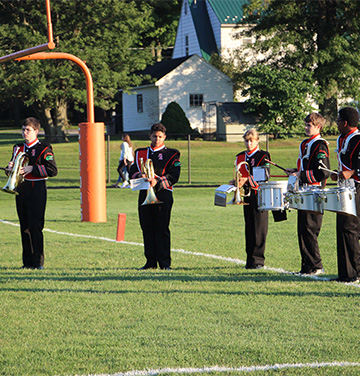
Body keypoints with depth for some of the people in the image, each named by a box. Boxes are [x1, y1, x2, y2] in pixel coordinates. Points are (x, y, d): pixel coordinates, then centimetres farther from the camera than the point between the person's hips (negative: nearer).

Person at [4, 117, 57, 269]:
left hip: (37, 190, -6)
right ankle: (27, 261, 11)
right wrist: (10, 168, -3)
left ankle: (38, 261, -6)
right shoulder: (18, 148, 15)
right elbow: (11, 170, 21)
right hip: (20, 190, 6)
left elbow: (53, 170, -12)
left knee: (35, 227, -9)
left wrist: (32, 169, -19)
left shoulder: (44, 149, -3)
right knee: (24, 227, 7)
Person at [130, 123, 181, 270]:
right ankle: (151, 261, 10)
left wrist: (157, 181, -19)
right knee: (147, 228, 4)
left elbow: (173, 176, -5)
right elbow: (133, 170, 9)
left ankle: (164, 262, -3)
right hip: (145, 193, 4)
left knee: (162, 229, -6)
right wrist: (140, 176, -14)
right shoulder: (140, 153, 18)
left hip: (163, 193, -4)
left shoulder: (171, 154, 6)